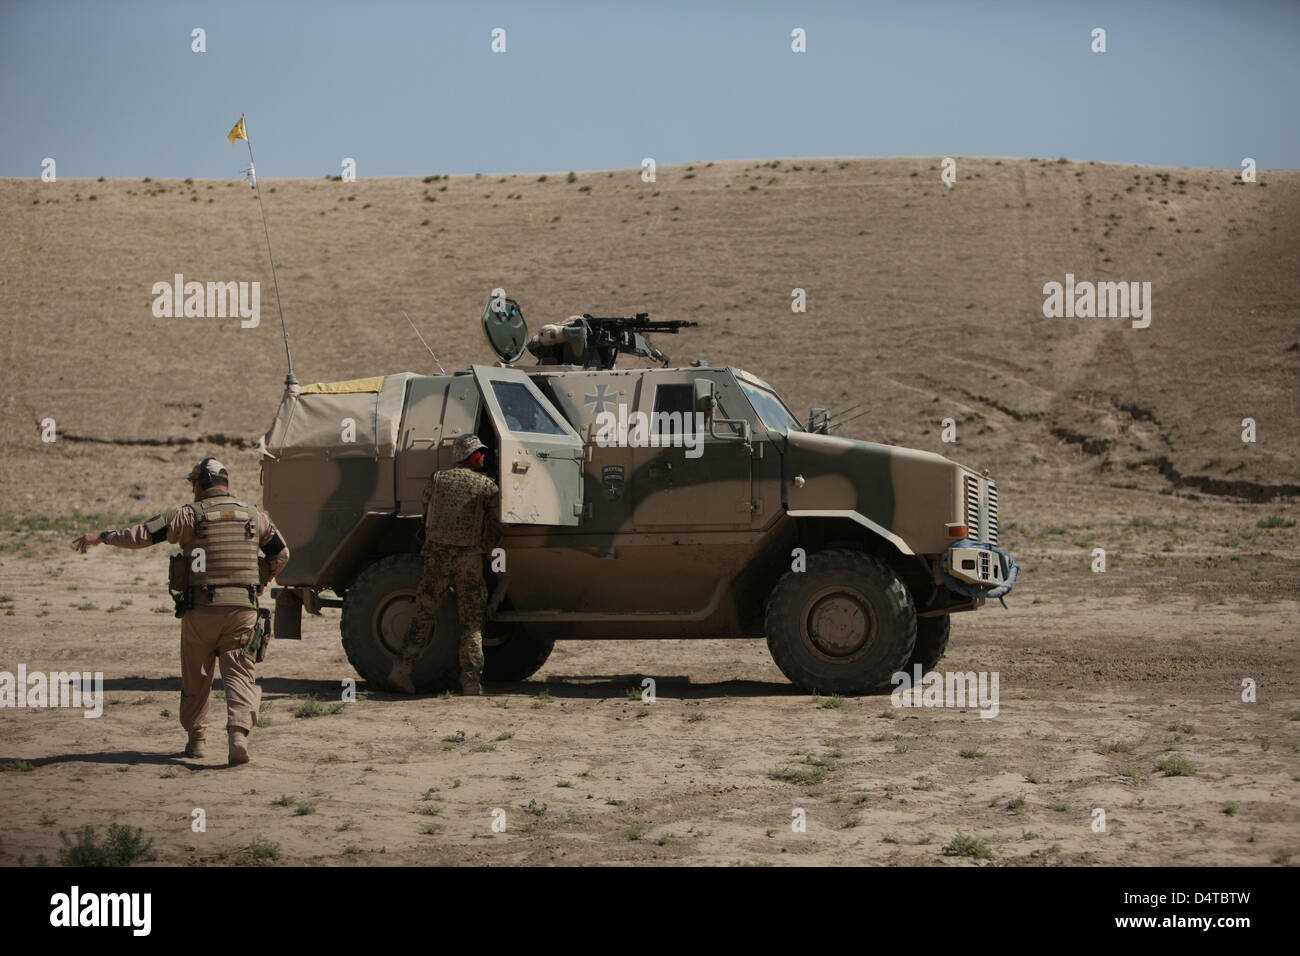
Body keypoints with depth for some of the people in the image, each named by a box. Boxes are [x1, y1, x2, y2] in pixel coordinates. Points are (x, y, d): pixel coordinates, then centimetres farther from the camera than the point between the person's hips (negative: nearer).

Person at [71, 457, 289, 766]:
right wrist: (258, 583, 29)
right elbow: (281, 554, 17)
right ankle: (239, 731, -20)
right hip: (242, 609, 2)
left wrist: (100, 537, 10)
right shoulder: (255, 516, 8)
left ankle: (196, 738, 22)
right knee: (238, 672, 1)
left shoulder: (188, 516, -2)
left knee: (196, 676, 15)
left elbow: (141, 534, -2)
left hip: (200, 609, -2)